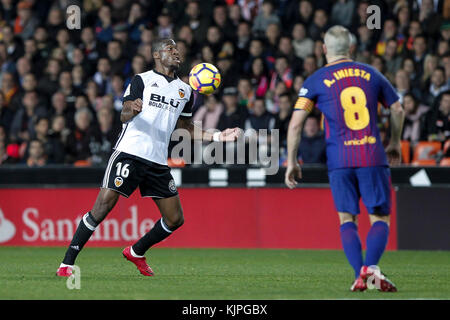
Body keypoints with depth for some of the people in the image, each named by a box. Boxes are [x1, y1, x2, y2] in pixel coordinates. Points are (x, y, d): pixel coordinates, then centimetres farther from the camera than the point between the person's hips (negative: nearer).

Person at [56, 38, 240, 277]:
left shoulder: (185, 91, 18)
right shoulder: (142, 80, 2)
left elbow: (187, 128, 27)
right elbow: (124, 116, -8)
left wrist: (218, 136, 17)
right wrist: (132, 109, -31)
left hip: (158, 162, 6)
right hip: (129, 153, -6)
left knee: (175, 219, 4)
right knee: (103, 206, -16)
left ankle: (136, 253, 27)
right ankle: (67, 263, -11)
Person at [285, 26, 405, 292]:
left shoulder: (316, 81, 4)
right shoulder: (371, 74, 10)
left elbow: (295, 124, -2)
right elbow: (398, 110, 17)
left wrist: (292, 162, 6)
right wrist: (395, 144, 33)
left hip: (340, 160, -1)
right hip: (373, 156, 1)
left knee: (347, 220, 11)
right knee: (380, 218, 5)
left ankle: (359, 275, -4)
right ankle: (370, 265, -19)